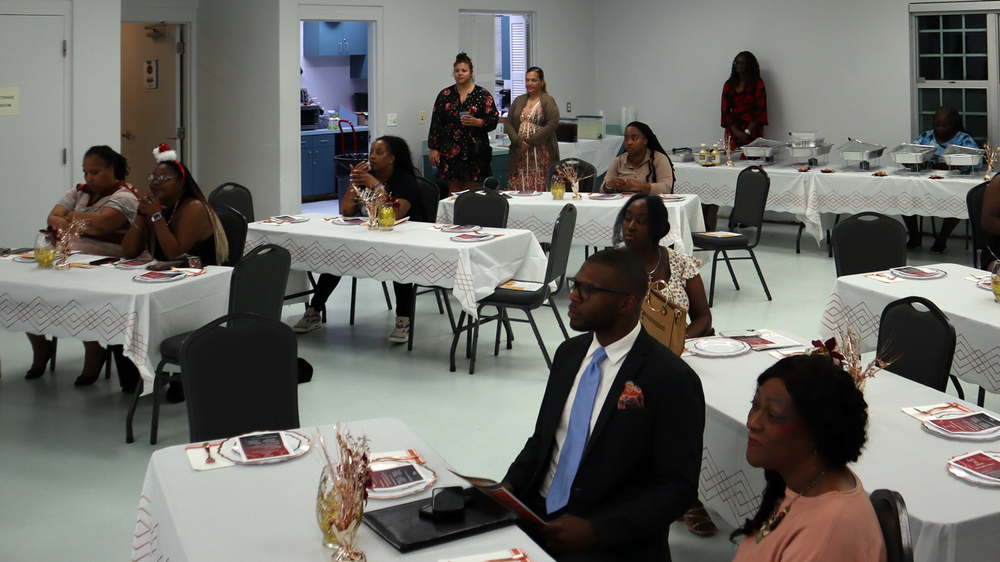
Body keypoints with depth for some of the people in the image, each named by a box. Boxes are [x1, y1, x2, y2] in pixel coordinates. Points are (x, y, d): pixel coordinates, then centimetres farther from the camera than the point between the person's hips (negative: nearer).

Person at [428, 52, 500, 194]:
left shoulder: (482, 95, 4)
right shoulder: (445, 95, 9)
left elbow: (493, 120, 0)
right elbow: (436, 123, 8)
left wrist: (477, 122, -19)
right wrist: (433, 149, 1)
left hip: (474, 150, -2)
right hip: (450, 150, 2)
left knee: (471, 191, -2)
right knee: (454, 191, 2)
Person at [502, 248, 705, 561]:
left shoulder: (671, 380, -12)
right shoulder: (569, 353, 9)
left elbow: (678, 488, -11)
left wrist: (594, 531, -19)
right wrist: (511, 485, 0)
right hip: (535, 511, 7)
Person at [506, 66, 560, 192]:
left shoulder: (548, 101, 0)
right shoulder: (519, 101, 17)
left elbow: (552, 125, -11)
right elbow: (508, 124, 12)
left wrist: (531, 141, -14)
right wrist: (518, 141, -7)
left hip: (541, 154, -5)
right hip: (520, 154, 5)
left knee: (540, 189, -7)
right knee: (517, 189, 0)